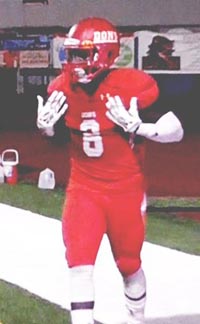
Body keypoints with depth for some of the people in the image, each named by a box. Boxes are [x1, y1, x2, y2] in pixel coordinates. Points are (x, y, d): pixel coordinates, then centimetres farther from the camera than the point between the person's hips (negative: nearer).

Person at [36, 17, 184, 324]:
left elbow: (176, 130, -15)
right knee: (79, 261, -13)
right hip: (83, 187, 2)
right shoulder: (62, 88, -4)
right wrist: (45, 124, -9)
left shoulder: (135, 85, -18)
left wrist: (136, 126, -29)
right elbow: (55, 136, 13)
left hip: (126, 189, -2)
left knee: (129, 264, 12)